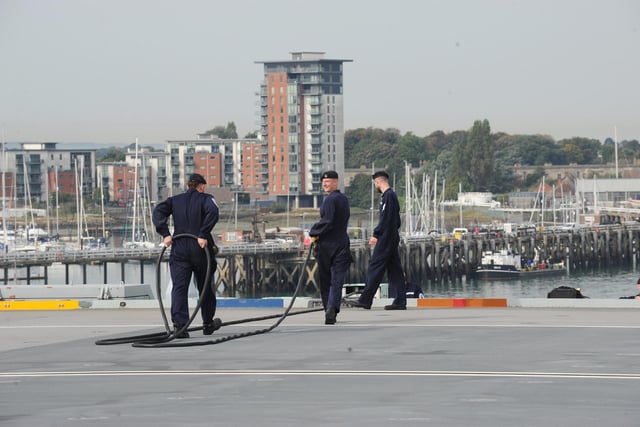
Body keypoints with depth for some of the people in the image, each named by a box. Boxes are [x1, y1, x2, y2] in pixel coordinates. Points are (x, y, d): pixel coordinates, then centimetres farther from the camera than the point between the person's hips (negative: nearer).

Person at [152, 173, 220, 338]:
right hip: (200, 250, -1)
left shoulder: (175, 200, 11)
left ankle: (179, 324, -17)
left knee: (179, 287, -2)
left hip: (179, 250, 1)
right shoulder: (205, 199, 2)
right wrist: (203, 235, -19)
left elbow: (158, 211, -2)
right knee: (205, 287, 15)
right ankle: (208, 323, 27)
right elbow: (213, 212, -19)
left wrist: (165, 234, -7)